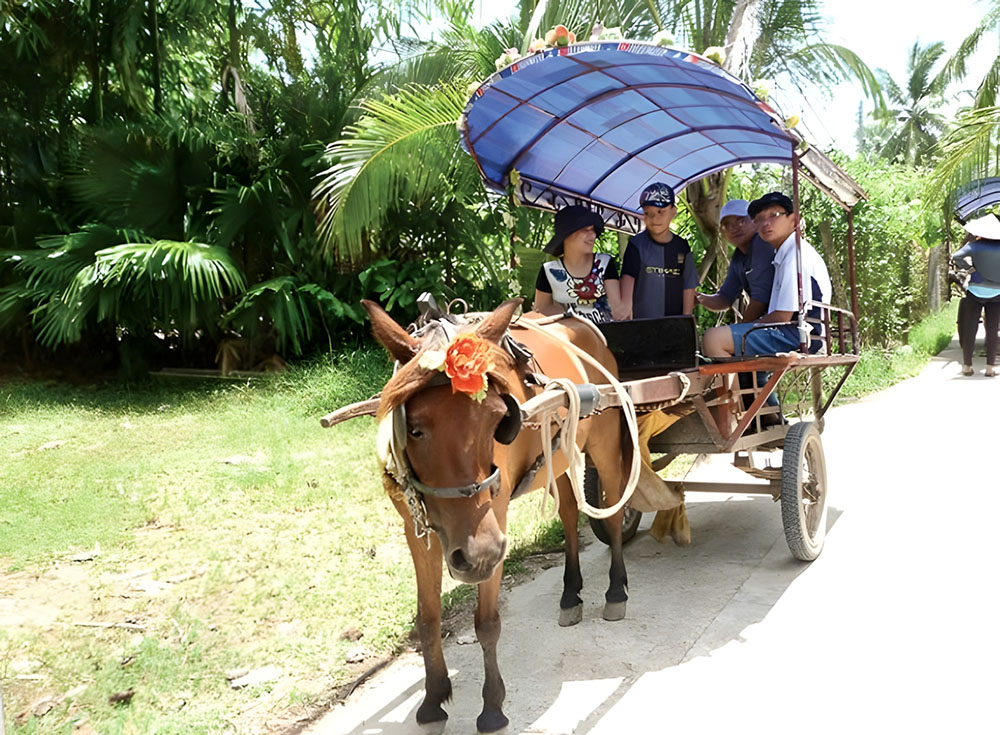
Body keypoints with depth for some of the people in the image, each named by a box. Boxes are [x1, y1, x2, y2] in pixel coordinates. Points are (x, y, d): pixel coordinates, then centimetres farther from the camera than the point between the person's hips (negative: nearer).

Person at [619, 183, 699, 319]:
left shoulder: (682, 247, 5)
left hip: (675, 323, 3)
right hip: (641, 322, -3)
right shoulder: (636, 245, -4)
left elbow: (688, 287, 5)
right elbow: (627, 277, -17)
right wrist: (625, 307, -33)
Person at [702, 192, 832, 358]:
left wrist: (746, 326, -4)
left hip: (794, 338, -11)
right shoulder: (783, 254, 18)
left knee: (713, 339, -20)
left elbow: (782, 317, -18)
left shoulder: (796, 256, -15)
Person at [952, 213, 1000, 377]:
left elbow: (956, 256, -21)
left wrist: (968, 267, -7)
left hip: (975, 291, -1)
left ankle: (967, 365, 7)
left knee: (970, 329, 6)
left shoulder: (975, 245, -9)